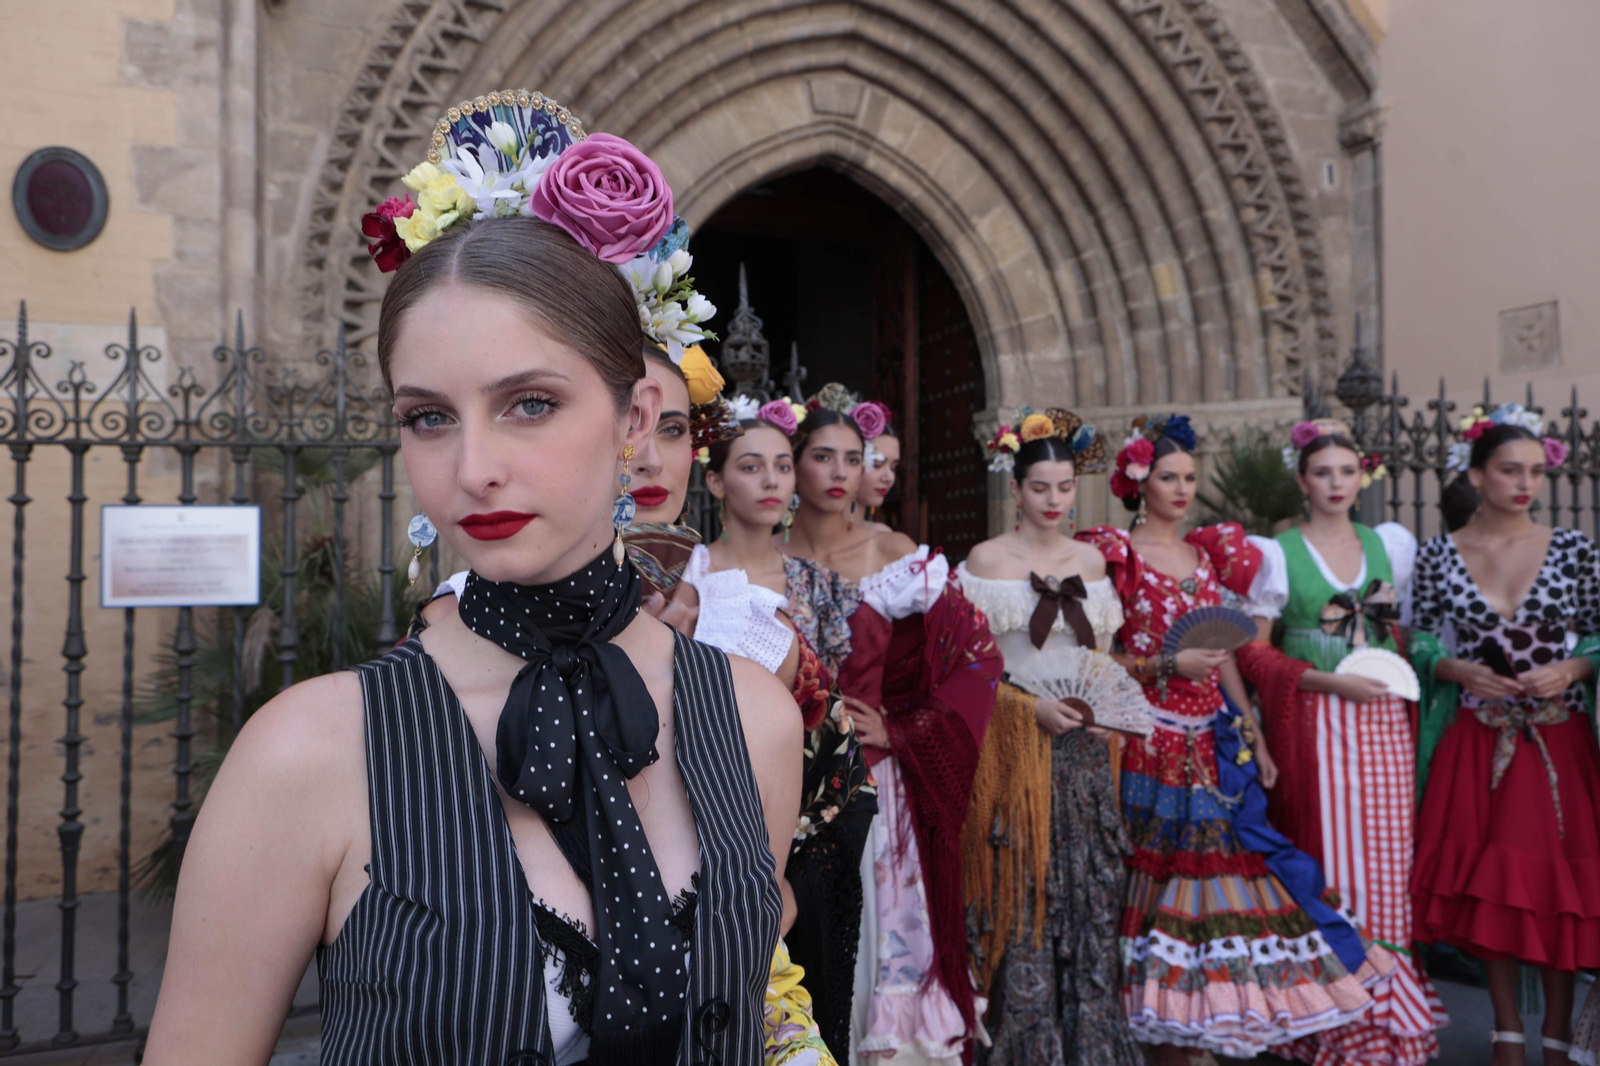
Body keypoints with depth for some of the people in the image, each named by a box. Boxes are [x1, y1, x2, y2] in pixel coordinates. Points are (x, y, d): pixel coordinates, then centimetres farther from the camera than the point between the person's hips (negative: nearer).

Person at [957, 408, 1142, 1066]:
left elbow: (1102, 658, 17)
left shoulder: (1091, 560, 10)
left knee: (1090, 890, 6)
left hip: (1086, 746, 4)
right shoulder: (986, 560, -2)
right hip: (1016, 743, -4)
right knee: (1025, 893, 0)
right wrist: (1032, 707, -16)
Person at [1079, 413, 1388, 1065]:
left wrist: (1254, 736, 10)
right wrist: (1168, 664, -19)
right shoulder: (1114, 554, -4)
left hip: (1211, 745, 6)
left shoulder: (1206, 553, 14)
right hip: (1150, 744, -5)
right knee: (1154, 879, -2)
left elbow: (1225, 657, 14)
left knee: (1208, 873, 4)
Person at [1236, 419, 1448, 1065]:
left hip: (1384, 719, 4)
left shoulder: (1393, 544, 12)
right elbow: (1252, 650, -4)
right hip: (1313, 723, -3)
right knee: (1327, 865, -2)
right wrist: (1330, 681, -13)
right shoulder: (1277, 554, 0)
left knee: (1386, 860, 4)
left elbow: (1411, 629, 20)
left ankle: (1391, 1014, 18)